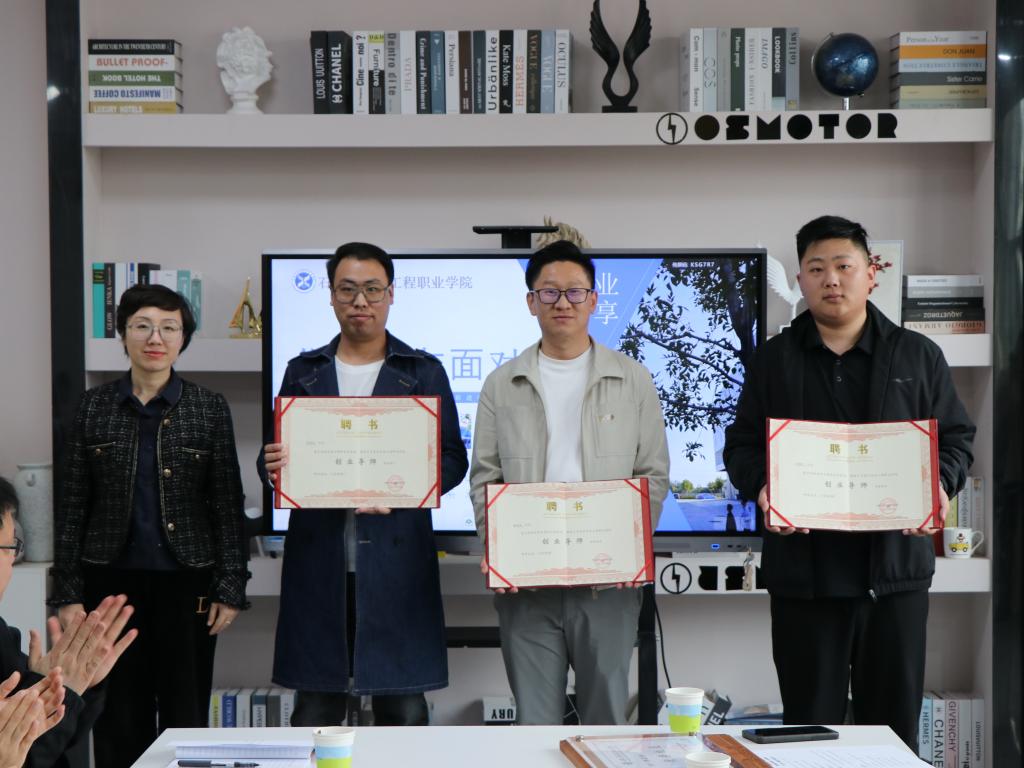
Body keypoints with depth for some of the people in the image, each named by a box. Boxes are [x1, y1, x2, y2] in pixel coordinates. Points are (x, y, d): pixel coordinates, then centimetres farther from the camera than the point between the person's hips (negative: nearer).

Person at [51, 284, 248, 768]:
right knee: (118, 724, 5)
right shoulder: (94, 407, 3)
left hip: (186, 583, -1)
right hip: (111, 581, 1)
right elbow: (72, 505, 4)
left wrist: (230, 588, -5)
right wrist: (68, 593, 0)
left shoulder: (209, 408, 1)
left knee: (186, 719, 3)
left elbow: (227, 504, 0)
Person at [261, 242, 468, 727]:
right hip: (318, 557, 2)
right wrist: (274, 466, -13)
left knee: (403, 707, 3)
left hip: (395, 555, -1)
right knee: (315, 705, 6)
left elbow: (452, 459, 3)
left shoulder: (423, 372, 7)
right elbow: (275, 458, 12)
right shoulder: (303, 372, 13)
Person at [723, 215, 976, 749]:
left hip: (895, 568, 0)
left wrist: (940, 485, -9)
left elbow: (956, 438, 11)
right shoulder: (774, 360, 9)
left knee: (894, 721, 6)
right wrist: (760, 487, -13)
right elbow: (741, 445, 7)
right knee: (810, 722, 6)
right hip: (804, 571, 0)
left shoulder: (917, 357, 9)